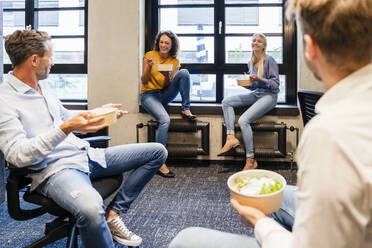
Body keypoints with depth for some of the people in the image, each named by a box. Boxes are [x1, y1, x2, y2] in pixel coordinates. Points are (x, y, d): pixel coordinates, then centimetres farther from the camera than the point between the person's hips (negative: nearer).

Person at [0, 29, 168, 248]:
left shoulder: (42, 88, 17)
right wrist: (64, 129, -28)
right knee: (91, 209, -43)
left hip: (86, 155, 9)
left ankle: (113, 214, -2)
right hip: (55, 169, -9)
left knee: (157, 151, 4)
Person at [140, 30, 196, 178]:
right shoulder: (150, 55, -2)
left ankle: (185, 109, -15)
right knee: (165, 120, -33)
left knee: (184, 72, -20)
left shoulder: (174, 61, 6)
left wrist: (167, 76, -21)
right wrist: (149, 67, -22)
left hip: (165, 95, 4)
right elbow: (144, 81, -4)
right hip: (149, 95, -3)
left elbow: (168, 85, 0)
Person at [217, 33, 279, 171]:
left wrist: (259, 79, -22)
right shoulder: (251, 62, 14)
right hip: (255, 94, 8)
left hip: (269, 96, -8)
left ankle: (250, 161, -18)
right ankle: (231, 137, -18)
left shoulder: (269, 60, -8)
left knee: (243, 120, -26)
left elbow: (275, 84, -10)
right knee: (226, 101, -8)